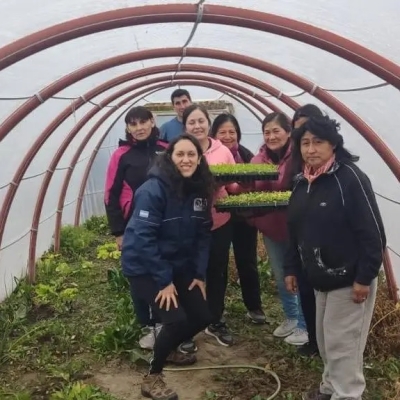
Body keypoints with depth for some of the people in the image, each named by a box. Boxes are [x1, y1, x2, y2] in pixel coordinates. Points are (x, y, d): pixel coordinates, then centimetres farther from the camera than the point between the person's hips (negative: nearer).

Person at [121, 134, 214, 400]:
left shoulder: (200, 190, -1)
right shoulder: (153, 189, -22)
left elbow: (203, 235, 5)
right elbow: (143, 237, -24)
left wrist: (200, 274, -2)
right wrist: (164, 280, -21)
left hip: (179, 266, 7)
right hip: (144, 267, -7)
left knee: (202, 316, 6)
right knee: (177, 319, -21)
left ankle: (168, 349, 35)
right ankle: (152, 377, 3)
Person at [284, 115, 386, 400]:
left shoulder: (350, 177, -18)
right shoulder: (302, 182, 6)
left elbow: (373, 232, -19)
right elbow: (295, 231, 14)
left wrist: (365, 277, -19)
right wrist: (291, 268, 13)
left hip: (349, 280, -8)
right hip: (321, 279, 8)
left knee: (342, 345, 1)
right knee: (326, 342, 19)